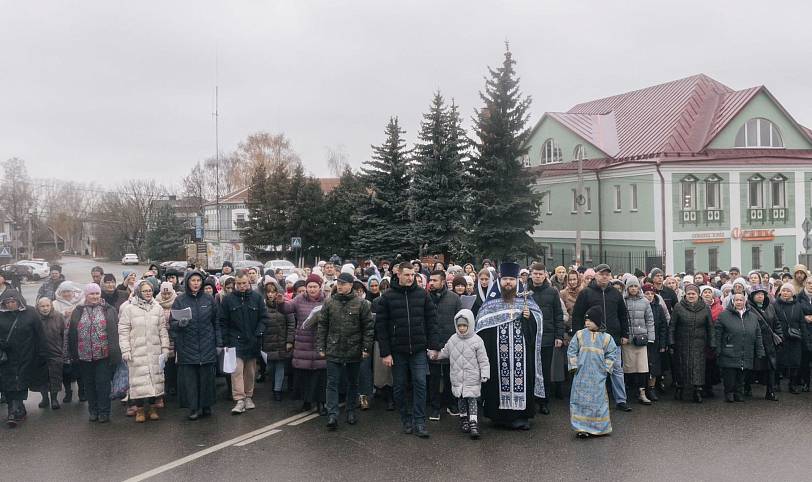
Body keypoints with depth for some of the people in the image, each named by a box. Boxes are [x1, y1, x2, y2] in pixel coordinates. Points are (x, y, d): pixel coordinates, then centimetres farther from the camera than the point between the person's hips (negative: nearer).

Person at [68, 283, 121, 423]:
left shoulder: (110, 310, 2)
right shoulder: (78, 312, 8)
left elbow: (115, 332, -2)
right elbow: (72, 334, 9)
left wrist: (114, 353, -7)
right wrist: (73, 353, 4)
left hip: (103, 355, -3)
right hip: (84, 356, 3)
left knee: (103, 384, 0)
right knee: (89, 384, 12)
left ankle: (104, 412, 9)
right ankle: (93, 411, 23)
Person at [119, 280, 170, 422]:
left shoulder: (157, 308, 7)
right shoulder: (129, 308, -3)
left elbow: (163, 329, 10)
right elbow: (123, 330, -4)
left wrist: (165, 348, 5)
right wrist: (125, 350, -9)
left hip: (154, 351, 3)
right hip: (137, 351, -3)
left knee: (155, 378, 7)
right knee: (139, 379, -1)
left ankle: (153, 407, 18)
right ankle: (139, 409, 11)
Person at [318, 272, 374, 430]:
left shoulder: (361, 303, -4)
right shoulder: (329, 303, 3)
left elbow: (368, 327, -3)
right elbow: (322, 327, 6)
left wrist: (366, 348, -7)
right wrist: (321, 347, 2)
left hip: (354, 351, -1)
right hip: (333, 351, 1)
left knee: (352, 383, 13)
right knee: (332, 383, -2)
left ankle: (351, 411, 28)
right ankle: (332, 415, 1)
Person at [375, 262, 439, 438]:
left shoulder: (422, 294, 2)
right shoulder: (388, 296, -3)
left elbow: (431, 320, 4)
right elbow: (380, 325, -4)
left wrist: (433, 346, -2)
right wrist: (385, 352, -8)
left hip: (419, 350, 1)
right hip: (397, 350, 0)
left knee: (420, 383, -3)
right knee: (400, 386, 9)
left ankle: (419, 422, 5)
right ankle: (405, 418, 25)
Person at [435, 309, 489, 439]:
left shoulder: (476, 340, -6)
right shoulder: (453, 340, 5)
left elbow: (483, 360, -5)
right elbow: (445, 352, 21)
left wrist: (485, 375, -10)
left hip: (472, 378, -4)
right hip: (457, 378, 4)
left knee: (472, 399, -5)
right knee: (461, 400, 12)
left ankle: (474, 424, -4)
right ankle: (464, 419, 29)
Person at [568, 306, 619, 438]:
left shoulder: (606, 338, 1)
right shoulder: (579, 334, 2)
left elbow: (612, 353, 5)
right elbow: (571, 350, 3)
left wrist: (606, 368, -2)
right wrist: (574, 366, -2)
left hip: (598, 376, 0)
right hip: (582, 375, 1)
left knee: (598, 401, 5)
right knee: (580, 400, 1)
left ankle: (599, 427, 18)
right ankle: (582, 427, 8)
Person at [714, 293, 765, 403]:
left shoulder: (753, 317, 13)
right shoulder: (724, 315, -1)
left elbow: (758, 336, 16)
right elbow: (717, 334, -1)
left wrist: (759, 352, 11)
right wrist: (717, 350, -6)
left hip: (746, 356, 3)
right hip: (729, 355, -3)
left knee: (741, 378, 9)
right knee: (729, 377, -1)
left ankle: (739, 394, 22)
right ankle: (729, 394, 14)